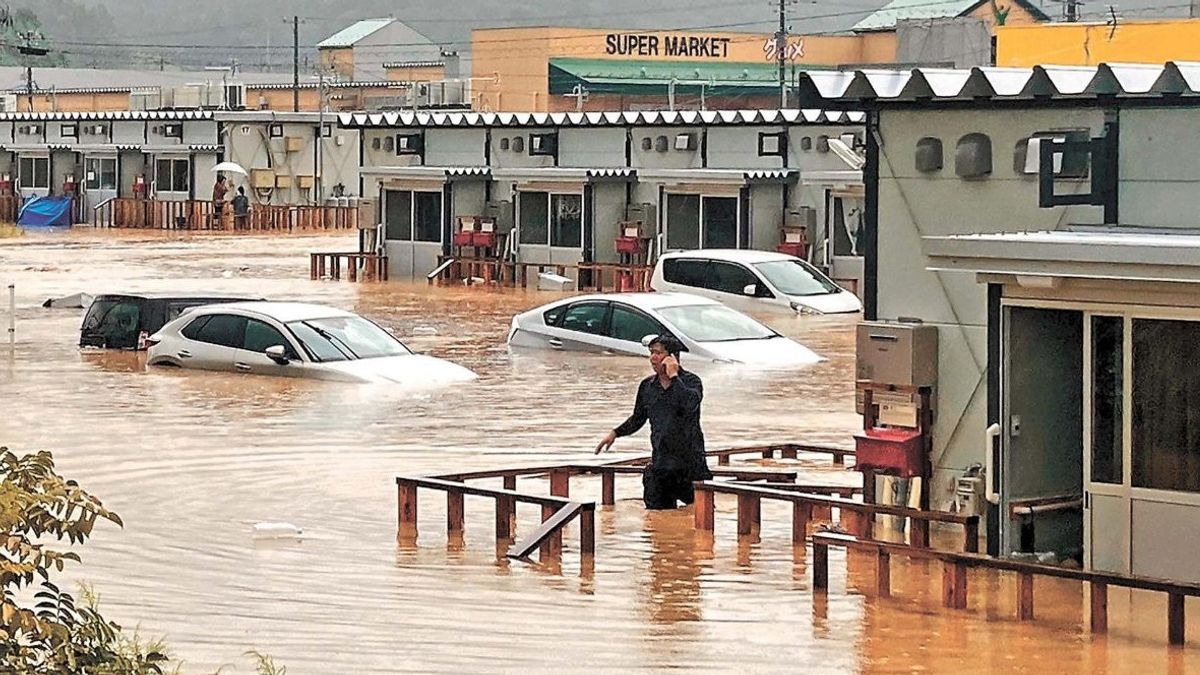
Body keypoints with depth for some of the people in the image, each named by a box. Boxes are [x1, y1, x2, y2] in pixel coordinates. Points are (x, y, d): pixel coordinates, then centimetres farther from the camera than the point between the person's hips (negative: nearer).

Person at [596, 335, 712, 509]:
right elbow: (638, 418, 23)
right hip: (660, 465, 4)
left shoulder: (691, 381, -4)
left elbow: (690, 404, -27)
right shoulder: (647, 386, 10)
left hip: (690, 463, -4)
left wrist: (674, 376, -19)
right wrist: (615, 433, 11)